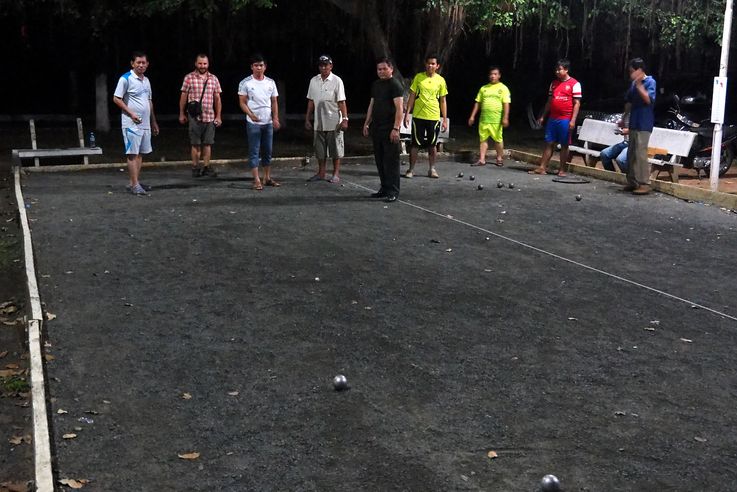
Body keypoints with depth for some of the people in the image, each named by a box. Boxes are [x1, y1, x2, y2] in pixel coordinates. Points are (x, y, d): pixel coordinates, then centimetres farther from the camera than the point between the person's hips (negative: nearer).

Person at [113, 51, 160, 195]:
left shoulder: (146, 80, 15)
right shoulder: (126, 79, -8)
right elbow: (116, 98, -10)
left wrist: (153, 121, 21)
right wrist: (131, 113, -16)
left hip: (145, 124, 8)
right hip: (132, 124, -8)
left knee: (140, 153, 10)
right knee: (132, 154, -7)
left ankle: (135, 182, 16)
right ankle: (134, 185, -8)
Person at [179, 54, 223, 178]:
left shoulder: (213, 79, 8)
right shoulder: (189, 78, 1)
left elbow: (217, 98, 10)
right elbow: (183, 96, 5)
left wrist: (218, 116, 8)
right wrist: (182, 114, 4)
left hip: (210, 116, 3)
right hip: (195, 116, -3)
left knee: (208, 143, 6)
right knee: (195, 144, 1)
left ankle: (206, 167, 13)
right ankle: (195, 168, 9)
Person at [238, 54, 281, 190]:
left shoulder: (270, 82, 8)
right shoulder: (245, 83, -4)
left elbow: (274, 102, 11)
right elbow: (242, 102, -5)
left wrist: (275, 119, 0)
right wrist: (251, 114, -21)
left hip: (268, 123, 4)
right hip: (253, 123, -4)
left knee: (267, 151, 10)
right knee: (254, 152, -3)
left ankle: (267, 178, 20)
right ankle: (257, 180, -1)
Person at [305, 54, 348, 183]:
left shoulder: (336, 81, -6)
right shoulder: (314, 81, 7)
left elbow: (342, 102, -9)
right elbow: (311, 101, 12)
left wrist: (345, 119, -15)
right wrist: (307, 118, 9)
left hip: (334, 122, -4)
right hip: (319, 123, 4)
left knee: (335, 149, 2)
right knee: (320, 149, 10)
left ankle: (336, 174, 11)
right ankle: (321, 173, 20)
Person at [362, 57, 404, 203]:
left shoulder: (395, 85, -8)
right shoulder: (376, 85, 16)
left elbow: (399, 108, -15)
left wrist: (396, 128, -22)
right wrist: (367, 123, 18)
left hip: (389, 129, -8)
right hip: (376, 128, 8)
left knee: (391, 161, -6)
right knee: (379, 160, 11)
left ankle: (393, 191, -3)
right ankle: (384, 188, 20)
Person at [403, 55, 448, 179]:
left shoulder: (440, 80, 3)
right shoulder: (418, 77, 2)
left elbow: (443, 101, 7)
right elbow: (412, 96, 4)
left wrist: (445, 120, 3)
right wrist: (407, 114, -2)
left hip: (434, 117, 1)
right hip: (418, 116, 0)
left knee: (432, 145, 6)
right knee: (415, 144, 0)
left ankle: (432, 169, 17)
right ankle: (411, 169, 9)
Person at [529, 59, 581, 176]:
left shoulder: (574, 84, -5)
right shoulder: (554, 83, 13)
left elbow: (577, 103, -7)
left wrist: (573, 120, -14)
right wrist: (542, 116, 14)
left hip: (565, 120, -5)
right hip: (552, 119, 5)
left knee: (564, 145, 2)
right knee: (549, 143, 5)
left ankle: (562, 170, 7)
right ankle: (542, 168, 6)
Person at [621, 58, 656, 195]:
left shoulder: (650, 82, -9)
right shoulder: (633, 84, 12)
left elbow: (649, 99, -21)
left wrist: (639, 86, -23)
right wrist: (624, 119, 24)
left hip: (644, 124, -8)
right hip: (633, 123, 8)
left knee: (641, 154, -12)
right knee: (631, 154, 10)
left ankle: (644, 184, -9)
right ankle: (632, 182, 17)